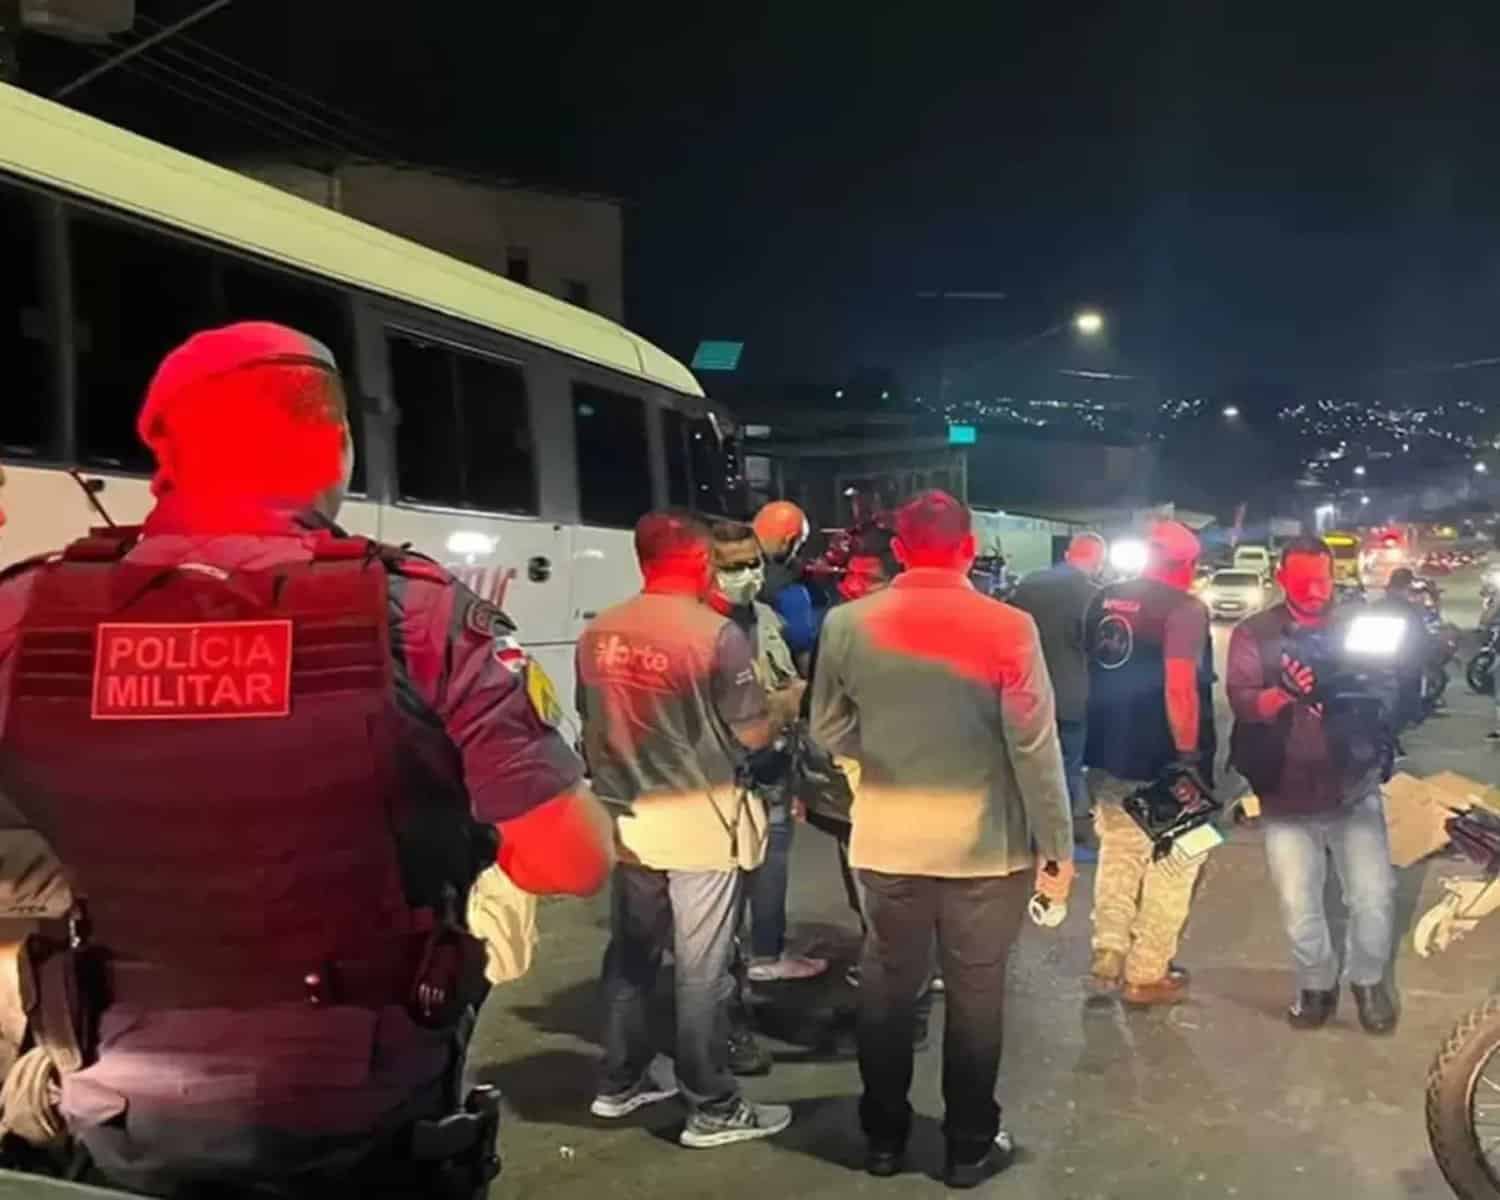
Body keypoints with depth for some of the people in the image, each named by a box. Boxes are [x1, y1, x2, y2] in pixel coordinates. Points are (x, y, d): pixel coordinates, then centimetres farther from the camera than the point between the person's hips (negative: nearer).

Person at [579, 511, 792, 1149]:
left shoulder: (598, 633, 2)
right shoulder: (717, 633, -16)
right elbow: (755, 736, -13)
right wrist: (777, 703, 7)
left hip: (628, 815, 6)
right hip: (703, 820, -6)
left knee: (630, 953, 19)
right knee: (701, 970, 4)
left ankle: (621, 1083, 31)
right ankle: (712, 1109, 14)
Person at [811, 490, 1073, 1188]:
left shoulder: (847, 624, -5)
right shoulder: (1007, 627, -13)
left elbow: (829, 733, 3)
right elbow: (1035, 748, -12)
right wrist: (1058, 845, -3)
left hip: (886, 838, 2)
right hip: (986, 842, -2)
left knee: (888, 986, 17)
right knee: (976, 992, 12)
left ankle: (883, 1137, 29)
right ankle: (969, 1147, 24)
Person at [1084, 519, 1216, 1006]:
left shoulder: (1105, 600, 7)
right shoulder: (1185, 608, -14)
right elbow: (1179, 686, -24)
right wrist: (1189, 751, -17)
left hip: (1109, 753, 7)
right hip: (1162, 760, -7)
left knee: (1117, 857, 19)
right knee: (1172, 865, 8)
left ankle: (1106, 961, 23)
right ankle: (1147, 974, 12)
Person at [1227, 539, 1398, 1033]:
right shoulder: (1254, 635, -4)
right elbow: (1242, 702, -17)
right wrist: (1283, 692, -38)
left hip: (1353, 789, 1)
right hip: (1287, 797, -1)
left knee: (1375, 898, 1)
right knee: (1299, 908, 6)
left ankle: (1368, 979, 28)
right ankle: (1317, 983, 31)